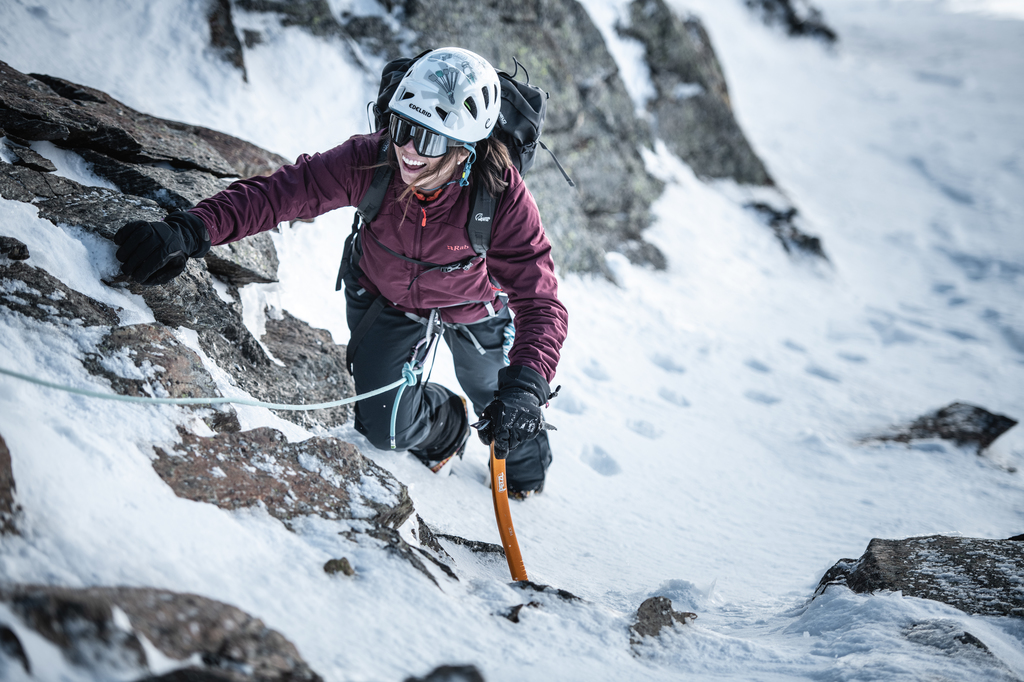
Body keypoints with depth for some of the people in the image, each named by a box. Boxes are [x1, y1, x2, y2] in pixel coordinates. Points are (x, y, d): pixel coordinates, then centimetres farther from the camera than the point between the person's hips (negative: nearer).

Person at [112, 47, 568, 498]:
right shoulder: (371, 160, -36)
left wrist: (525, 387, -57)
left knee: (500, 408, 20)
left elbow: (540, 302, -40)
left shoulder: (502, 197, -39)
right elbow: (279, 192, -40)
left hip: (471, 305, -1)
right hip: (384, 294, 1)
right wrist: (190, 230, -56)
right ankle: (446, 423, 32)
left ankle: (524, 462, 60)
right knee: (382, 426, -6)